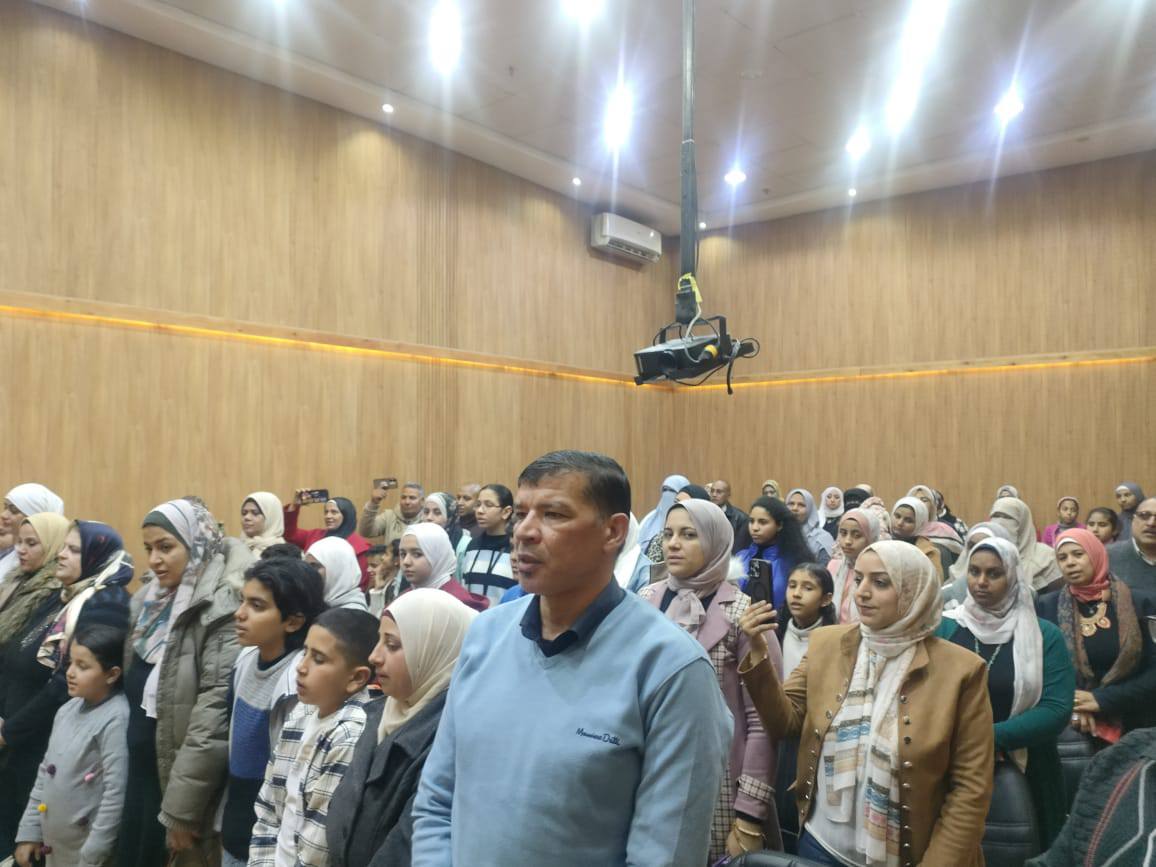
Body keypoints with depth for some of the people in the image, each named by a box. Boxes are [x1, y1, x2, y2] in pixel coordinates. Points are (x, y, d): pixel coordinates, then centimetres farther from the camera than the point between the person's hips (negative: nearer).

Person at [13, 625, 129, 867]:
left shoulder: (116, 720, -21)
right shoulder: (68, 709, 4)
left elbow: (116, 793, -21)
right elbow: (45, 772, 12)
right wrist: (30, 831, 11)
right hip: (53, 843, 7)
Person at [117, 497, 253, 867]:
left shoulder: (222, 606, -21)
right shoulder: (152, 596, 6)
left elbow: (215, 709, -23)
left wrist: (182, 805, -19)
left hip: (177, 771, -7)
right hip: (141, 763, 8)